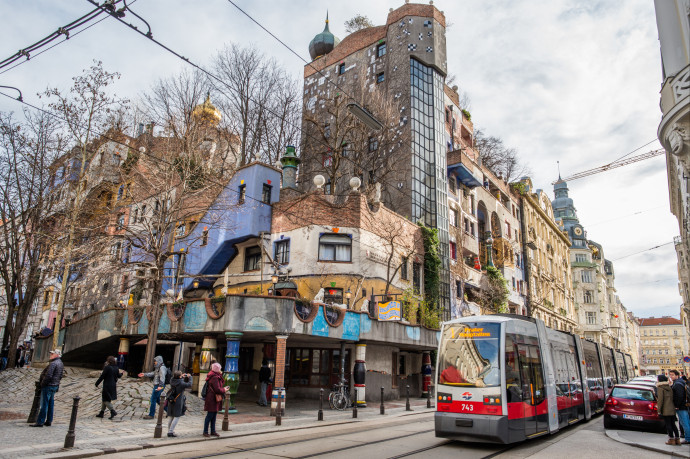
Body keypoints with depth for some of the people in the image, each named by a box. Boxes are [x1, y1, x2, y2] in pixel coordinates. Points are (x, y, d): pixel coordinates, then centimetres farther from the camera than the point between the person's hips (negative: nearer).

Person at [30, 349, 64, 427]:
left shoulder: (53, 363, -17)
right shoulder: (61, 364, 13)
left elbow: (48, 375, -23)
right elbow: (60, 376, 17)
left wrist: (42, 384, -12)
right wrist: (56, 383, 17)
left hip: (48, 385, -9)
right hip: (55, 386, 9)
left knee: (44, 404, -5)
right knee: (50, 404, 13)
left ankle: (40, 422, -1)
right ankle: (49, 421, 17)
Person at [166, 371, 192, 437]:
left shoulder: (172, 381, -1)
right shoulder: (181, 383, -18)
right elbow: (189, 384, -5)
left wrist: (182, 377, 16)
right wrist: (190, 377, 10)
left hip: (171, 402, 7)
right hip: (178, 402, -7)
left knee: (171, 417, 16)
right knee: (176, 417, 0)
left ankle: (169, 431, 22)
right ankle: (170, 432, -3)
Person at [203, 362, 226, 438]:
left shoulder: (217, 376, 12)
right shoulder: (215, 377, -20)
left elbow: (220, 384, 19)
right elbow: (217, 389, -23)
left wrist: (220, 375, 8)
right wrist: (224, 390, -6)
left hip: (214, 399, 10)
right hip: (212, 400, -10)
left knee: (213, 416, 14)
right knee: (210, 416, -1)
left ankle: (213, 431, 20)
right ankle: (205, 432, 9)